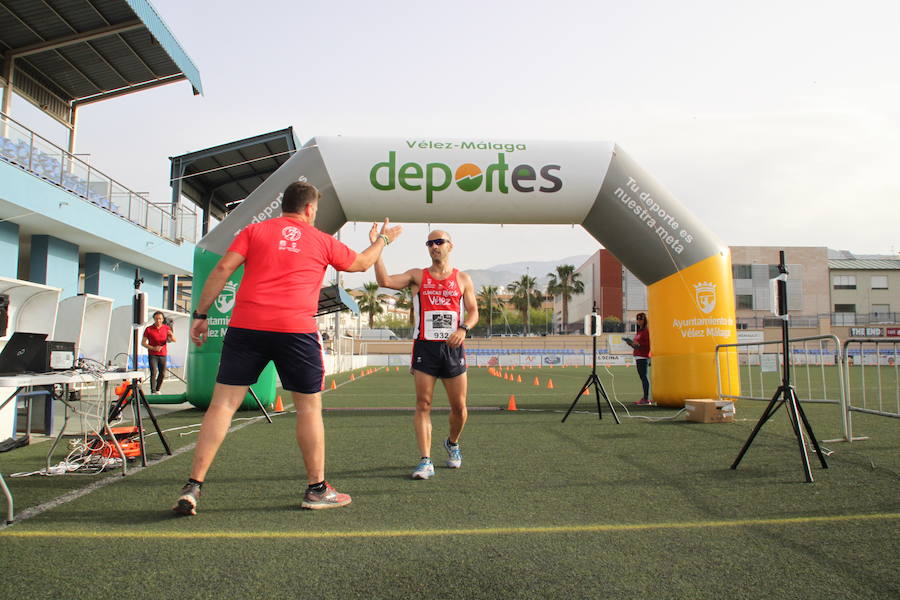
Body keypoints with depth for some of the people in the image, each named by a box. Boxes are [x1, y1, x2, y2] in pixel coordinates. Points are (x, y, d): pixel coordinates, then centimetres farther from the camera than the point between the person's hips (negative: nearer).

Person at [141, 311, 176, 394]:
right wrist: (153, 348, -16)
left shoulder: (166, 328, 4)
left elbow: (174, 340, 0)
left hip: (163, 355, 3)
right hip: (152, 355, -3)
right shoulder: (149, 329, -3)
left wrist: (171, 336, -25)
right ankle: (153, 392, -12)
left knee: (162, 374, 8)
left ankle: (157, 390, 26)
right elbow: (143, 343, -1)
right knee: (154, 373, -14)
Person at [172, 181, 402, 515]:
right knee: (309, 406, 10)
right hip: (296, 329, -1)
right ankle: (316, 489, 19)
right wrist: (382, 240, 47)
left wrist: (200, 315, 7)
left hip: (245, 325, 2)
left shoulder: (254, 231, 13)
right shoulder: (322, 241, 12)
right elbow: (362, 263, 28)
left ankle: (192, 488, 5)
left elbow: (222, 269, 2)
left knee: (223, 404, 6)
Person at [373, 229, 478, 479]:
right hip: (424, 346, -1)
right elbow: (384, 281, -7)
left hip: (452, 347, 1)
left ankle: (452, 443, 34)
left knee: (459, 407, 5)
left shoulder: (463, 279, 11)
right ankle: (425, 461, -2)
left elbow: (473, 311, 8)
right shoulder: (417, 276, 7)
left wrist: (463, 329, -12)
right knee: (423, 405, -5)